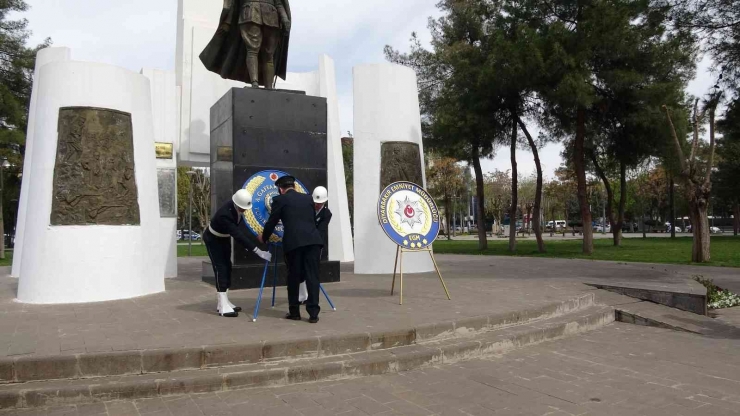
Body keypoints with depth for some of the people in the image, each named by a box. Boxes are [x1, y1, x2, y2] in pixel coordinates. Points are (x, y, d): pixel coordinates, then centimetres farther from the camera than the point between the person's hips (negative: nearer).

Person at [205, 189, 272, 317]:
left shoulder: (239, 207, -19)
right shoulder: (225, 214, -40)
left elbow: (240, 226, -2)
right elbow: (238, 235, -42)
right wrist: (258, 251, -43)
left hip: (224, 238, 8)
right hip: (213, 239, -8)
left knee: (227, 267, 7)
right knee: (220, 268, -13)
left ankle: (223, 302, 14)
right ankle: (223, 307, -14)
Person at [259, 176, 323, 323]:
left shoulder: (279, 199, 9)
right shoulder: (308, 198, 21)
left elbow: (271, 222, 13)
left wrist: (263, 238, 31)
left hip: (294, 242, -3)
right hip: (313, 240, 3)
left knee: (293, 278, 10)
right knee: (312, 277, 4)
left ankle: (294, 312, 19)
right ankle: (313, 313, 2)